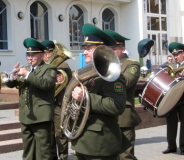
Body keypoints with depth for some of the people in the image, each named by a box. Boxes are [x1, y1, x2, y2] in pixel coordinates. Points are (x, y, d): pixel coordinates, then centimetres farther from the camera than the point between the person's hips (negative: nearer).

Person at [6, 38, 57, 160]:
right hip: (25, 116, 7)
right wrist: (13, 76, -11)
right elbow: (10, 84, 11)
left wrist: (27, 74, -24)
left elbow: (46, 84, -22)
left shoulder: (49, 69, -2)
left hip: (41, 116, -7)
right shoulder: (25, 70, 17)